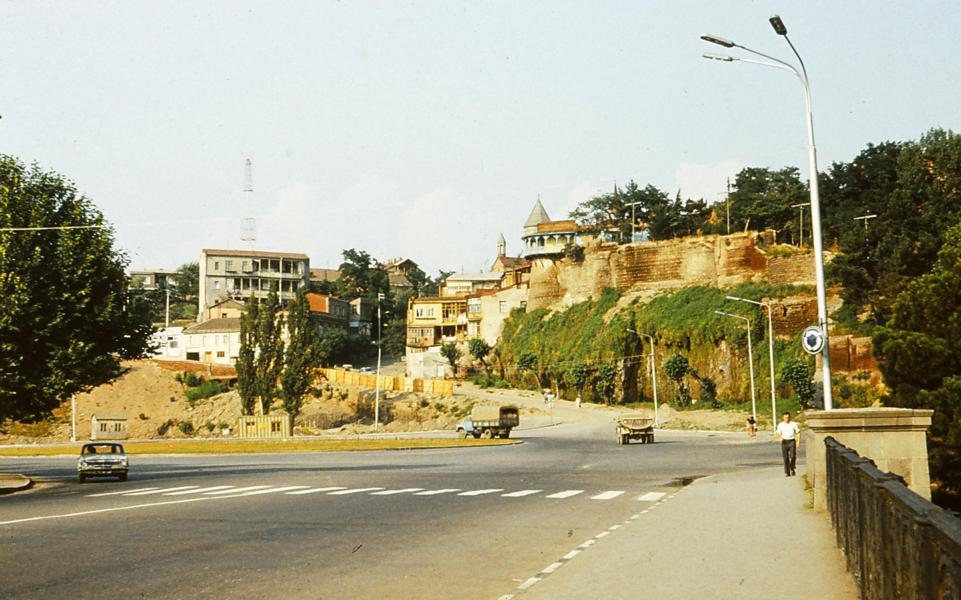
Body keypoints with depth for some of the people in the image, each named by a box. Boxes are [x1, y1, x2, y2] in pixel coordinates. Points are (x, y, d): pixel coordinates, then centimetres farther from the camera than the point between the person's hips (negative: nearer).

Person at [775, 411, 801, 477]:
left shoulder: (794, 424, 2)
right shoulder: (780, 425, 3)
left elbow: (798, 433, 7)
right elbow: (778, 434, 2)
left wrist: (798, 441, -1)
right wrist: (780, 438, -20)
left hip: (792, 441, -1)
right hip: (784, 442, 1)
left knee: (793, 456, -11)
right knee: (785, 458, 1)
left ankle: (792, 469, 13)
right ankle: (787, 472, 6)